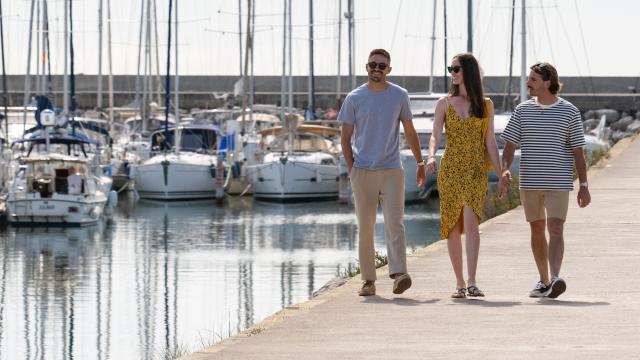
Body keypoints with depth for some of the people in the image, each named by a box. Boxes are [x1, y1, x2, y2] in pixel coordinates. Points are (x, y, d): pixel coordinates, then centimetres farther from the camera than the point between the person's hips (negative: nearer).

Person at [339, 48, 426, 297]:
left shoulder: (399, 96, 7)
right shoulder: (354, 99, 4)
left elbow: (410, 132, 15)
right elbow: (346, 138, 7)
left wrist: (420, 162, 14)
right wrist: (351, 169, -2)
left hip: (392, 171, 0)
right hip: (362, 171, 0)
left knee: (394, 223, -13)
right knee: (365, 227, 2)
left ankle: (399, 274, -21)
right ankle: (368, 280, 6)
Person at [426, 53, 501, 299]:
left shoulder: (485, 105, 7)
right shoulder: (444, 104, 7)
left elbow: (490, 142, 8)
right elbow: (435, 135, -5)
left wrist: (501, 174, 3)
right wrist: (431, 157, -25)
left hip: (476, 170, -1)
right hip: (450, 168, 1)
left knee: (470, 221, -18)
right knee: (453, 227, 2)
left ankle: (472, 282, -23)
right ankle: (460, 283, 12)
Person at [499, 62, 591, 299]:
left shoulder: (569, 112, -1)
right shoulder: (523, 110, 6)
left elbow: (578, 152, 1)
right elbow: (510, 145, 4)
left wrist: (584, 186, -2)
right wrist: (504, 171, -15)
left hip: (558, 183, -4)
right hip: (530, 182, 4)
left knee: (555, 230, -15)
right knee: (537, 230, 11)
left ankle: (555, 279, -29)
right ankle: (544, 281, 22)